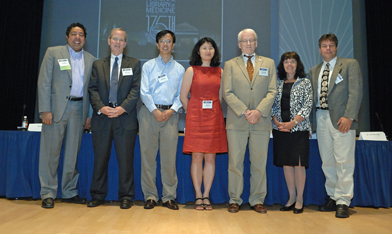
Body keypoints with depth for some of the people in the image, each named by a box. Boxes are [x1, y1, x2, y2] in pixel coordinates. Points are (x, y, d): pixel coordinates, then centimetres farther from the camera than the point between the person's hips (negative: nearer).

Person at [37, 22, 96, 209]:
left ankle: (69, 192, 18)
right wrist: (45, 110, -10)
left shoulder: (91, 60, 13)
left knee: (73, 153, 8)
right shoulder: (53, 53, 5)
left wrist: (90, 114, 4)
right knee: (51, 152, 0)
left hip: (79, 109, 3)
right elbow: (44, 82, -1)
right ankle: (48, 194, 9)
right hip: (57, 107, -2)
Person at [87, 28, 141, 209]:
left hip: (125, 118, -2)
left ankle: (126, 197, 10)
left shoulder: (134, 64, 11)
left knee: (125, 159, 0)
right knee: (100, 158, 7)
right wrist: (100, 107, -11)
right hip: (102, 117, 2)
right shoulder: (98, 64, 17)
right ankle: (98, 196, 19)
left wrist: (123, 108, -13)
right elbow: (93, 89, 7)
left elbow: (136, 89, 0)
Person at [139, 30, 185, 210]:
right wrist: (155, 110, -10)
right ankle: (150, 196, 9)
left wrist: (171, 110, -9)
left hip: (170, 114, 0)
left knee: (169, 156, -1)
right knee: (148, 155, 0)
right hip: (149, 112, 0)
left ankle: (169, 196, 8)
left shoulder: (179, 69, 14)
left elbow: (181, 94, 7)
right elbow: (144, 92, 3)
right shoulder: (148, 66, 12)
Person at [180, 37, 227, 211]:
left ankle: (206, 196, 12)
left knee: (210, 158, 3)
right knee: (197, 157, -1)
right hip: (195, 118, -2)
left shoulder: (220, 72, 11)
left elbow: (223, 96, 13)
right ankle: (198, 196, 9)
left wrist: (214, 112, 6)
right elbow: (183, 96, 4)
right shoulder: (191, 71, 4)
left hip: (214, 118, 2)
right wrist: (193, 113, 6)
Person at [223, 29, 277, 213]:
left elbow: (272, 92, 4)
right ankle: (235, 200, 14)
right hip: (236, 121, -1)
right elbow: (227, 93, 0)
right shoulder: (230, 65, 10)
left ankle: (257, 200, 17)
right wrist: (244, 111, -12)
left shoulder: (268, 63, 14)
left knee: (259, 164, 5)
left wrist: (259, 111, -11)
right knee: (235, 163, 2)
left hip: (261, 121, 1)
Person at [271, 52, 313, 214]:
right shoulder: (278, 84, 12)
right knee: (286, 163, 6)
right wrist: (277, 122, -8)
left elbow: (307, 105, -4)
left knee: (298, 164, -4)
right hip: (280, 128, 3)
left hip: (298, 128, -3)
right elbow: (273, 105, 8)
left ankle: (300, 199, 9)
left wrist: (292, 122, -14)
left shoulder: (305, 83, 3)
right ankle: (291, 197, 18)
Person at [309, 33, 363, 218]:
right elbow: (312, 97, 14)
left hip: (341, 119, -4)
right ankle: (333, 198, 17)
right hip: (321, 119, 5)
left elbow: (356, 92, -5)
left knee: (344, 161, -5)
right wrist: (311, 120, 4)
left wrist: (348, 116, -16)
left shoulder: (350, 64, 6)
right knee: (327, 162, 7)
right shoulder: (313, 71, 19)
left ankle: (343, 202, 2)